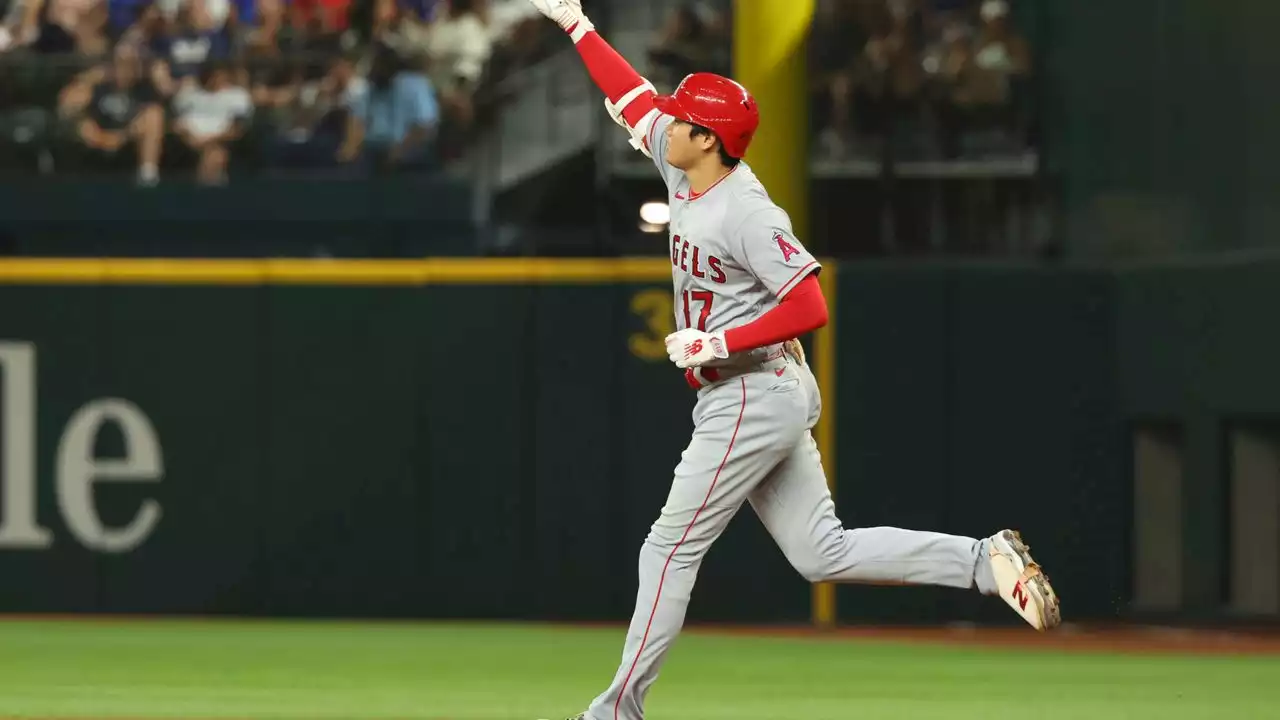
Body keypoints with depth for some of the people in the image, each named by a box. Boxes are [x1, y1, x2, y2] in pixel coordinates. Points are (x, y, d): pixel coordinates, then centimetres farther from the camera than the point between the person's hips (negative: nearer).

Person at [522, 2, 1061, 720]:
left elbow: (810, 310, -24)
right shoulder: (685, 172, 5)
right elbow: (632, 97, 19)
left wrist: (719, 344, -23)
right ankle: (986, 561, 4)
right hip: (752, 400, 10)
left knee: (671, 547, -4)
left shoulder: (749, 214, -20)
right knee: (825, 553, 8)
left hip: (755, 400, -10)